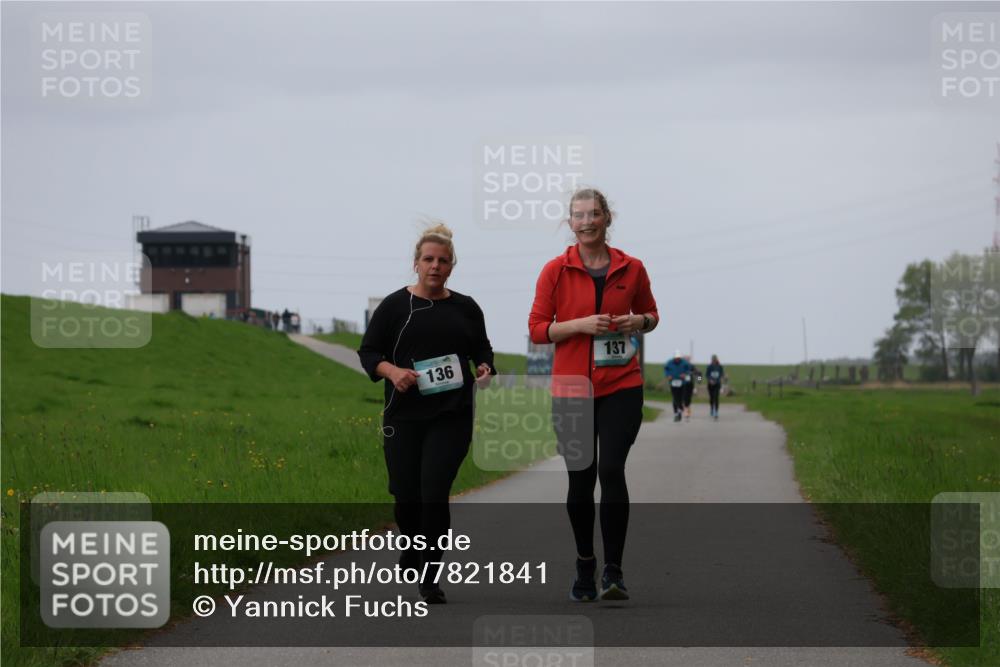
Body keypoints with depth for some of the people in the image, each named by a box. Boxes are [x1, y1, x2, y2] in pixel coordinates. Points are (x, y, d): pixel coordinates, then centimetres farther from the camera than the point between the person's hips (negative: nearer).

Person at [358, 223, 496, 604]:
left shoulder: (465, 309, 9)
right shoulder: (395, 306, 2)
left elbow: (482, 349, 20)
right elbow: (368, 352, 3)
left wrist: (485, 369, -2)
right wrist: (392, 371, -16)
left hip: (451, 418, 0)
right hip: (404, 416, 0)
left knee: (434, 492, -11)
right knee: (406, 494, 2)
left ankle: (429, 579, -3)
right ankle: (412, 544, 36)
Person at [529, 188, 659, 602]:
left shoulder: (631, 269, 3)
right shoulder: (556, 270, -1)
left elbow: (651, 313, 18)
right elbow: (537, 329, -1)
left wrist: (639, 322, -5)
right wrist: (580, 325, -16)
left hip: (621, 385, 0)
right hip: (571, 387, 0)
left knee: (612, 470, -15)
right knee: (580, 479, 6)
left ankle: (613, 571, -11)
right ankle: (584, 568, 23)